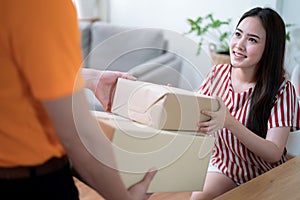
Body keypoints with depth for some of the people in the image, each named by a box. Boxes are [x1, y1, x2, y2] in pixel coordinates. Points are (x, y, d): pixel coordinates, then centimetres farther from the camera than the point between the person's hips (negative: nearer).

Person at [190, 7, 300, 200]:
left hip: (261, 175, -2)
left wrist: (229, 122, -38)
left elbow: (275, 153, -23)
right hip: (221, 163, 3)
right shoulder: (218, 73, -4)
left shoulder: (282, 89, -16)